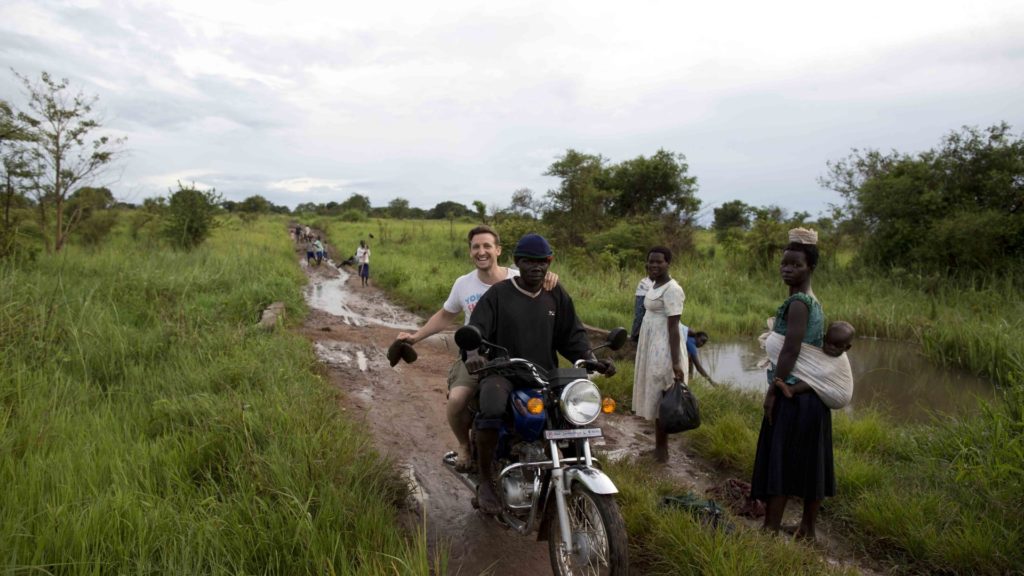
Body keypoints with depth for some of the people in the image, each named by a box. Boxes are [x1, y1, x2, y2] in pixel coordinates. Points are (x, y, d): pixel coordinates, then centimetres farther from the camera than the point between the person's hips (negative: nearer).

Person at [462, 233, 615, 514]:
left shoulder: (557, 296, 13)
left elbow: (572, 335, 12)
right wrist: (472, 352, -28)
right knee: (491, 412, -35)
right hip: (502, 372, -4)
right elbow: (476, 328, -5)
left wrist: (594, 361, -5)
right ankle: (486, 483, -13)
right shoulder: (498, 293, 2)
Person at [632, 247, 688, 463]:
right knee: (654, 396, 15)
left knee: (660, 397, -2)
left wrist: (675, 361, -23)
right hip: (651, 346, 10)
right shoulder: (655, 286, 12)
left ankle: (662, 449, 9)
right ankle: (659, 446, 26)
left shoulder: (671, 289, -17)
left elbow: (673, 327, -21)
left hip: (663, 349, -10)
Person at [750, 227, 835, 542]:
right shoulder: (813, 301, 12)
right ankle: (808, 529, 26)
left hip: (792, 394, -9)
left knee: (779, 462, -2)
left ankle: (770, 530, 6)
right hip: (814, 394, 9)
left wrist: (772, 391, -17)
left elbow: (790, 352, -22)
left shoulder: (797, 303, -17)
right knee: (810, 463, 15)